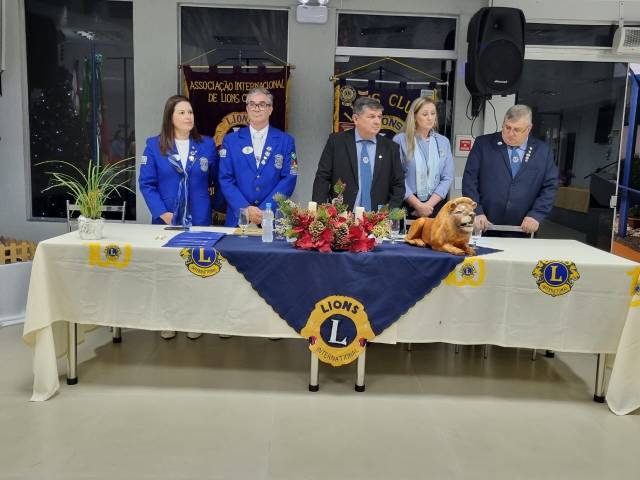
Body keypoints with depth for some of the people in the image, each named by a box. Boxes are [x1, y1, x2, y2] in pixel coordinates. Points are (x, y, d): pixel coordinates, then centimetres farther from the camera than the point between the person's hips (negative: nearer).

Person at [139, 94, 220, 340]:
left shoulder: (207, 145, 5)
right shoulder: (154, 145, 1)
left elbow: (216, 180, 13)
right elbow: (146, 183, -3)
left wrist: (217, 207, 6)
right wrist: (162, 212, -12)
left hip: (199, 220, 1)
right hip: (166, 220, 0)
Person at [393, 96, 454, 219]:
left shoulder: (443, 142, 8)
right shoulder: (400, 140, -4)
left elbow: (447, 178, 3)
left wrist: (429, 204, -9)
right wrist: (418, 205, -13)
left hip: (436, 205, 3)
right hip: (408, 206, -3)